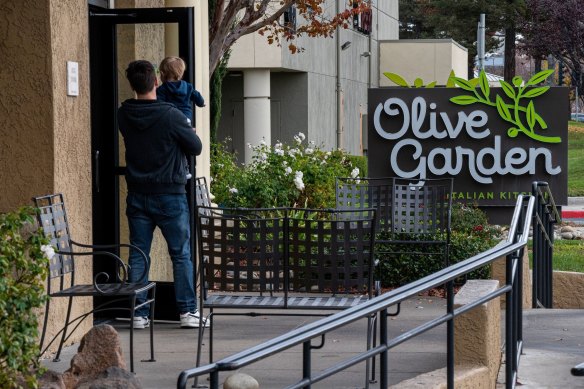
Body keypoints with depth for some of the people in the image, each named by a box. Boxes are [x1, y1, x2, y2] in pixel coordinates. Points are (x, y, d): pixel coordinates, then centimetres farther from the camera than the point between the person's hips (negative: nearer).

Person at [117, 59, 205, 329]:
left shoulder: (123, 115, -1)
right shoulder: (171, 115, -14)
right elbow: (196, 147, -6)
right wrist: (186, 131, 15)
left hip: (137, 194, 4)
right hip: (170, 195, -4)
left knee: (138, 256, 7)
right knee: (181, 255, 5)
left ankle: (139, 314, 6)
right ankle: (188, 312, 4)